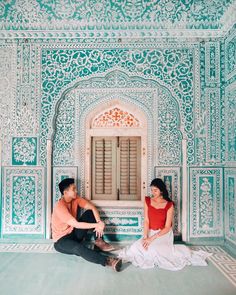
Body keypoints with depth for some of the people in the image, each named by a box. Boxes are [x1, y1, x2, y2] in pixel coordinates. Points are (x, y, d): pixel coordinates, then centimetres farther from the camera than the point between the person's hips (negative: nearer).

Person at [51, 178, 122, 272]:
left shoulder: (75, 199, -6)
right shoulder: (59, 206, -27)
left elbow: (92, 207, -9)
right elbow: (76, 224, -30)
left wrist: (99, 222, -26)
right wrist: (97, 225, -29)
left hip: (74, 233, 7)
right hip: (61, 240, -7)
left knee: (90, 213, -8)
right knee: (78, 248, -39)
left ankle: (99, 241, -9)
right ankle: (108, 260, -44)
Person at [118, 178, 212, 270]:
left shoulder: (169, 205, -13)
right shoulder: (147, 201, -4)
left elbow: (167, 227, -14)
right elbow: (146, 221, -8)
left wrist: (152, 238, -21)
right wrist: (145, 237, -21)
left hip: (164, 234, -3)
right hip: (150, 232, 3)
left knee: (154, 250, -29)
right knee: (135, 248, -19)